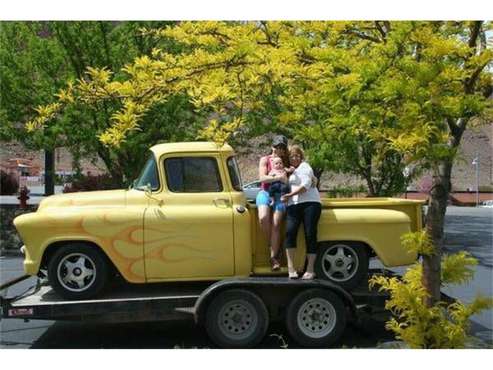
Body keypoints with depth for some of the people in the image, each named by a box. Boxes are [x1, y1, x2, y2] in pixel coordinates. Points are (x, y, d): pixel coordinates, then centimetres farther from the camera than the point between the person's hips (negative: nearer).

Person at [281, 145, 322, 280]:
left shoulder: (304, 166, 9)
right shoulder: (291, 171, 29)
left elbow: (306, 185, -6)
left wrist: (289, 195, -8)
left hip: (310, 203, -5)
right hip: (293, 205, 5)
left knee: (310, 235, -8)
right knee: (290, 232, -18)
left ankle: (310, 270, -6)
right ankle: (290, 267, -20)